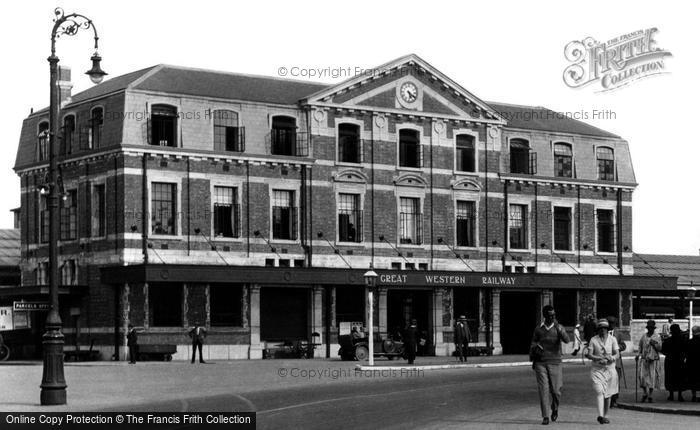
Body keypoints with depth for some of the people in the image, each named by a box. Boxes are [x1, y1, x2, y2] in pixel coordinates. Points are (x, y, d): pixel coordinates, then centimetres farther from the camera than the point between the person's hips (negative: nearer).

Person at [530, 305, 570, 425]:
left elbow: (566, 340, -18)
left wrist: (558, 329, -32)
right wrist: (533, 360, 11)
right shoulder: (538, 329, 5)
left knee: (556, 390, -1)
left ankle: (555, 409, 29)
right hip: (540, 363, 1)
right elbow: (533, 344, 17)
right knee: (544, 390, -5)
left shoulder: (559, 328, 0)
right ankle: (545, 417, -3)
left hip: (555, 362, -1)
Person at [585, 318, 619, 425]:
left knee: (607, 394, 7)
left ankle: (605, 416, 20)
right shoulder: (593, 340, 3)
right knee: (599, 391, -18)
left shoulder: (612, 339, 5)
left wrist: (611, 358, -23)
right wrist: (599, 358, -19)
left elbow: (617, 354, -1)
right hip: (597, 369, -2)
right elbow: (588, 355, -2)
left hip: (610, 369, 2)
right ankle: (600, 415, -29)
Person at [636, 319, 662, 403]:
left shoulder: (657, 337, 3)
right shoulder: (643, 336, 9)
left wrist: (654, 344, -13)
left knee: (652, 377, -2)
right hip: (644, 360, 2)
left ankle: (650, 396, 9)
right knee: (642, 376, -7)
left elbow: (660, 349, 1)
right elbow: (640, 347, 15)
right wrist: (638, 355, 2)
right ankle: (645, 393, 14)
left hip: (654, 360, -2)